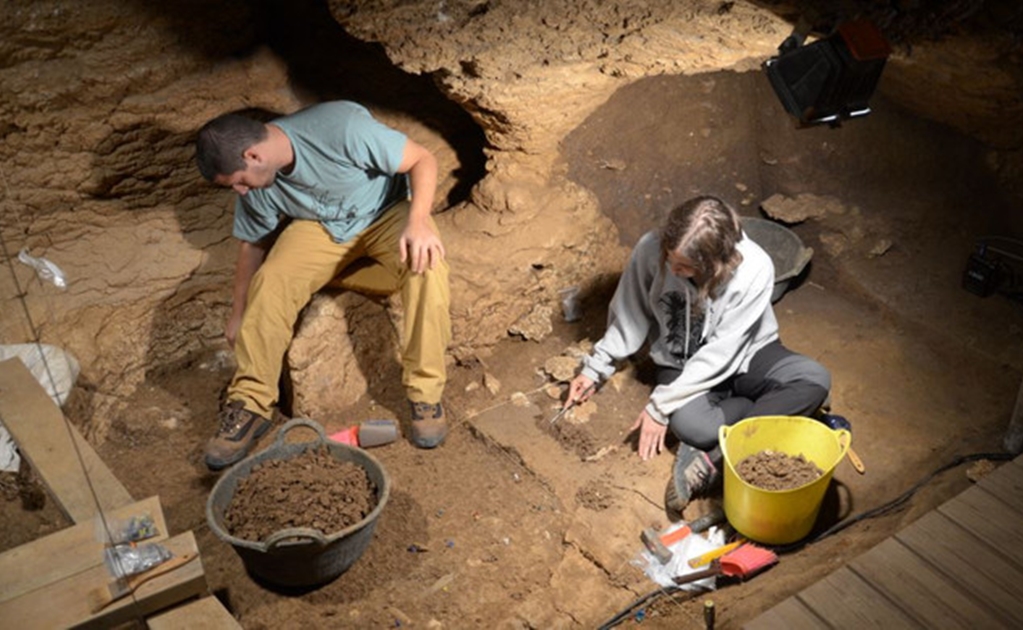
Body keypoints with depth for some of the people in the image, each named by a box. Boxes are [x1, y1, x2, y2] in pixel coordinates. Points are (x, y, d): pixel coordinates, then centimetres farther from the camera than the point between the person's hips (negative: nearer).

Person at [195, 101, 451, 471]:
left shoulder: (341, 128, -32)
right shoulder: (255, 189, -14)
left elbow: (423, 160, -25)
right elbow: (253, 245, 3)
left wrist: (418, 221, -41)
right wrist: (238, 315, 10)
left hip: (386, 213, -3)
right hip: (319, 229, 4)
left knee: (425, 264, -35)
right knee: (270, 280, -24)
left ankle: (425, 391, -21)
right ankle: (250, 404, -12)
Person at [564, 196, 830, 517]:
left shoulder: (754, 269, -28)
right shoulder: (651, 249, -22)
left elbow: (720, 354, -25)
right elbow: (630, 315, -4)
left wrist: (661, 406, -24)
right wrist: (596, 368, -4)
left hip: (745, 357, 1)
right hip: (682, 365, 0)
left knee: (815, 380, -30)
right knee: (689, 425, -35)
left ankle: (713, 456, -28)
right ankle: (774, 409, -9)